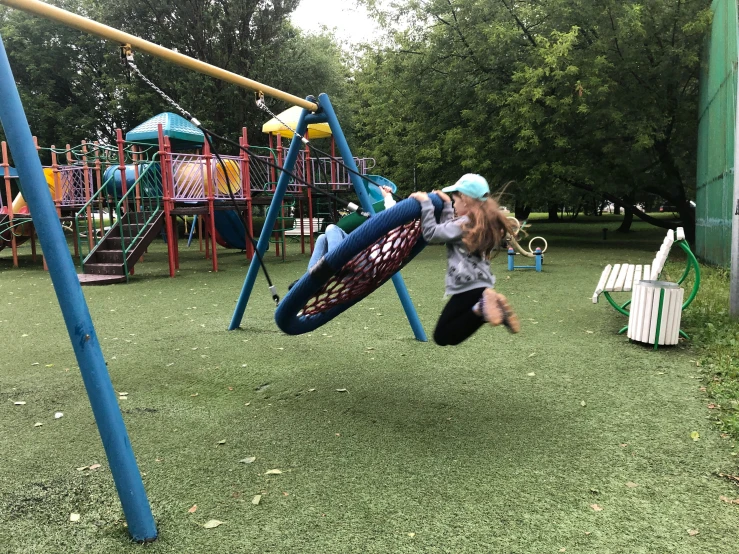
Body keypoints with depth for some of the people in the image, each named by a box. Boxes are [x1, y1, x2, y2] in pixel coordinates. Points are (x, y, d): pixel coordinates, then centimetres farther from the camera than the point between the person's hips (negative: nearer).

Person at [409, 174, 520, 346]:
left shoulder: (464, 223, -13)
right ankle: (484, 306, -5)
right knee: (451, 335, 17)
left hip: (468, 288, -9)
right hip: (481, 286, 9)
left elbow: (431, 233, -11)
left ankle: (481, 309, -22)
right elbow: (447, 231, 25)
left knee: (442, 337, -3)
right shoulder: (484, 222, 14)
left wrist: (426, 203, -4)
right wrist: (446, 205, 27)